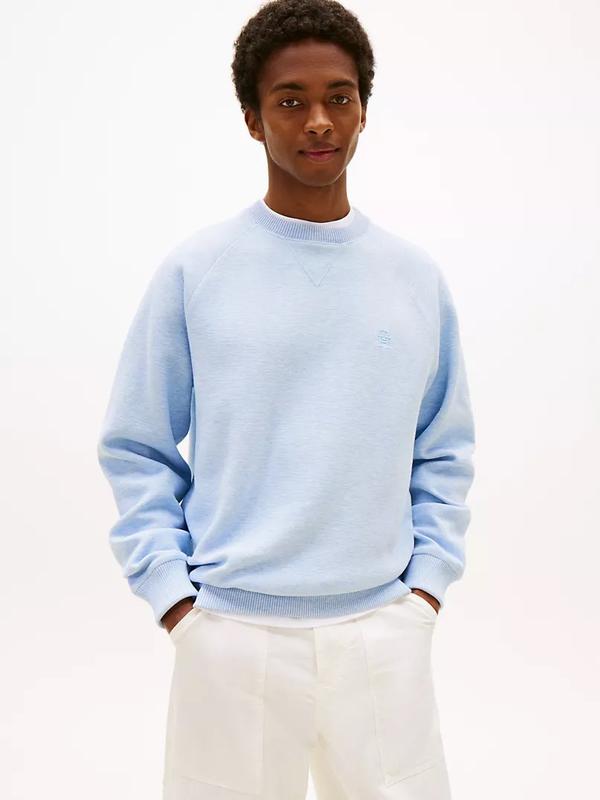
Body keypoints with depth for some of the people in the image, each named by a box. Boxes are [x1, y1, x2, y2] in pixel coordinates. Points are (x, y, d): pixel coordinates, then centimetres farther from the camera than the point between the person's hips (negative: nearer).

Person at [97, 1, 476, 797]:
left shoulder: (417, 276, 4)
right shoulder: (193, 270, -3)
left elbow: (444, 452, 10)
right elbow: (136, 449, 1)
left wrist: (427, 583, 3)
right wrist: (173, 593, -5)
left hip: (383, 631, 2)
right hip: (232, 634, -2)